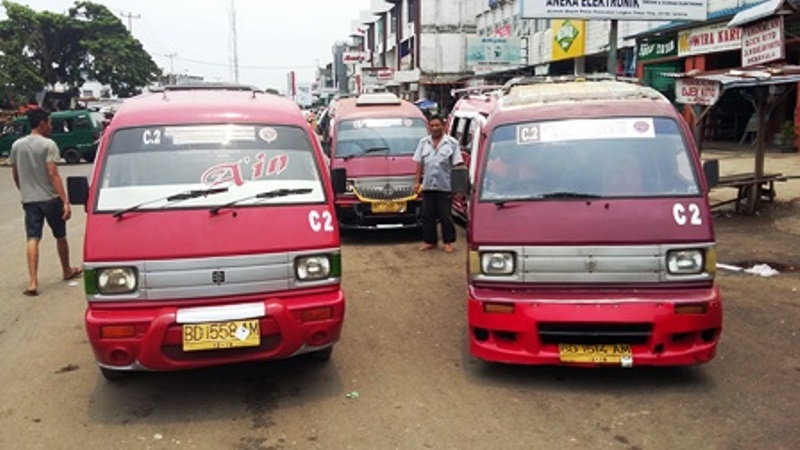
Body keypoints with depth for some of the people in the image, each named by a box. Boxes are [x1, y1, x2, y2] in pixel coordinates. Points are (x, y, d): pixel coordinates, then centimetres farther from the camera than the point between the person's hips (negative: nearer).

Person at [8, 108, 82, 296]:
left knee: (32, 239, -1)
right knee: (60, 236, 15)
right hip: (50, 198, -4)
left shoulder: (17, 145, 5)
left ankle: (32, 282, -13)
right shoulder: (48, 144, -12)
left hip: (29, 200, 4)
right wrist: (65, 201, -21)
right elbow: (53, 174, -19)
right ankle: (67, 271, 32)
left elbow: (15, 175, 12)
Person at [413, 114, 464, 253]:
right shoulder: (423, 142, 11)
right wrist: (418, 181, 6)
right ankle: (430, 241, 18)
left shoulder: (452, 143, 0)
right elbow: (419, 164, 12)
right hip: (427, 186, 4)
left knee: (445, 216, 1)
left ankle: (448, 242, 12)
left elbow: (457, 164, -3)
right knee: (427, 215, 8)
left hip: (444, 186, -3)